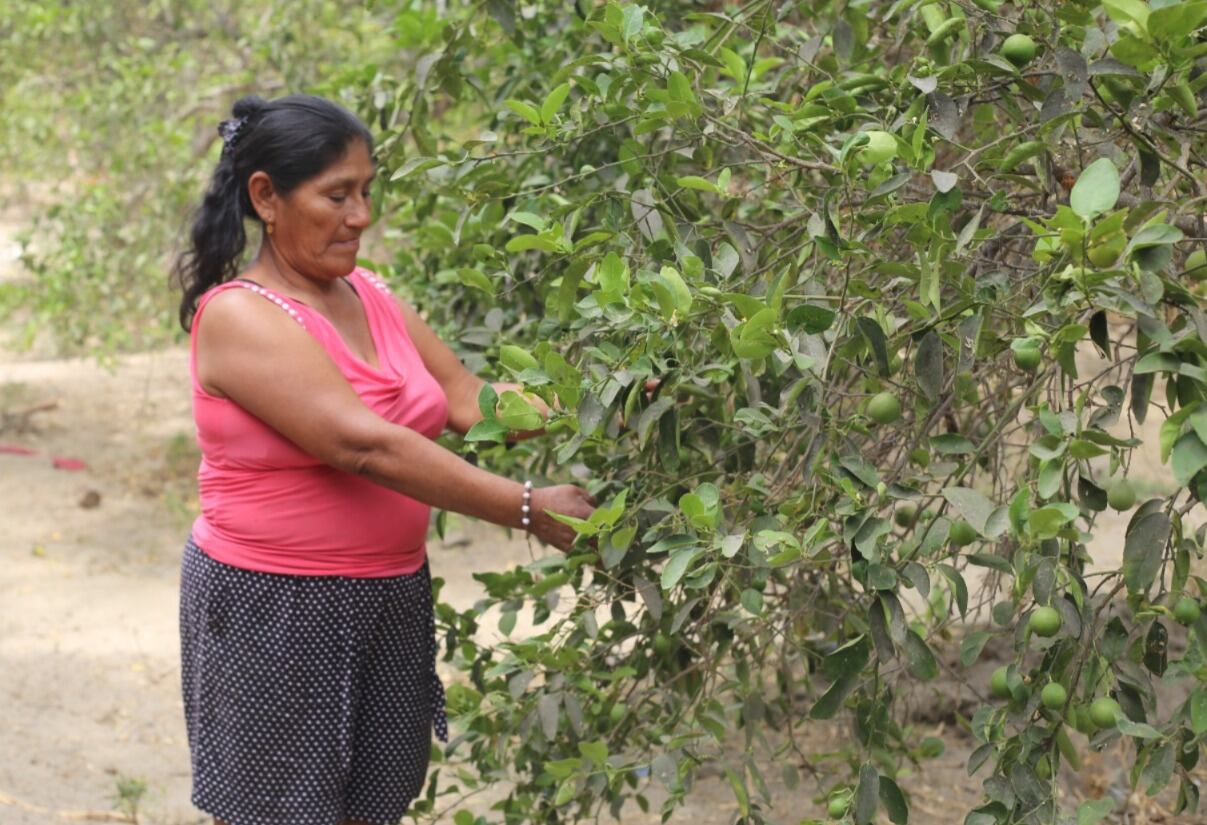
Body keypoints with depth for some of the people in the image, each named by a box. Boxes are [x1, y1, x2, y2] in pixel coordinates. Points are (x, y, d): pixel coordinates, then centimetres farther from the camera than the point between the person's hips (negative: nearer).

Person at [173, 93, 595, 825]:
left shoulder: (367, 295, 8)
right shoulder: (238, 317, -16)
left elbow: (467, 400, 4)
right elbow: (366, 446, -25)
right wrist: (528, 509, -27)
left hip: (391, 598, 7)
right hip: (274, 609, -7)